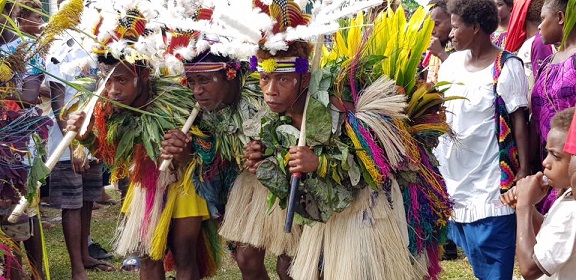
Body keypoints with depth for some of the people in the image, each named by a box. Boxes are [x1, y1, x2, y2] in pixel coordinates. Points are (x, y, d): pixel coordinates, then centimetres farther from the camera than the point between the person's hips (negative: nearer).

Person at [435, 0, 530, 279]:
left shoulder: (507, 67, -11)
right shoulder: (452, 62, 7)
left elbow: (519, 121, -12)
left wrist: (524, 170, -17)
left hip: (489, 177, -6)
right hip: (453, 171, 6)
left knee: (492, 246, 0)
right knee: (470, 246, 14)